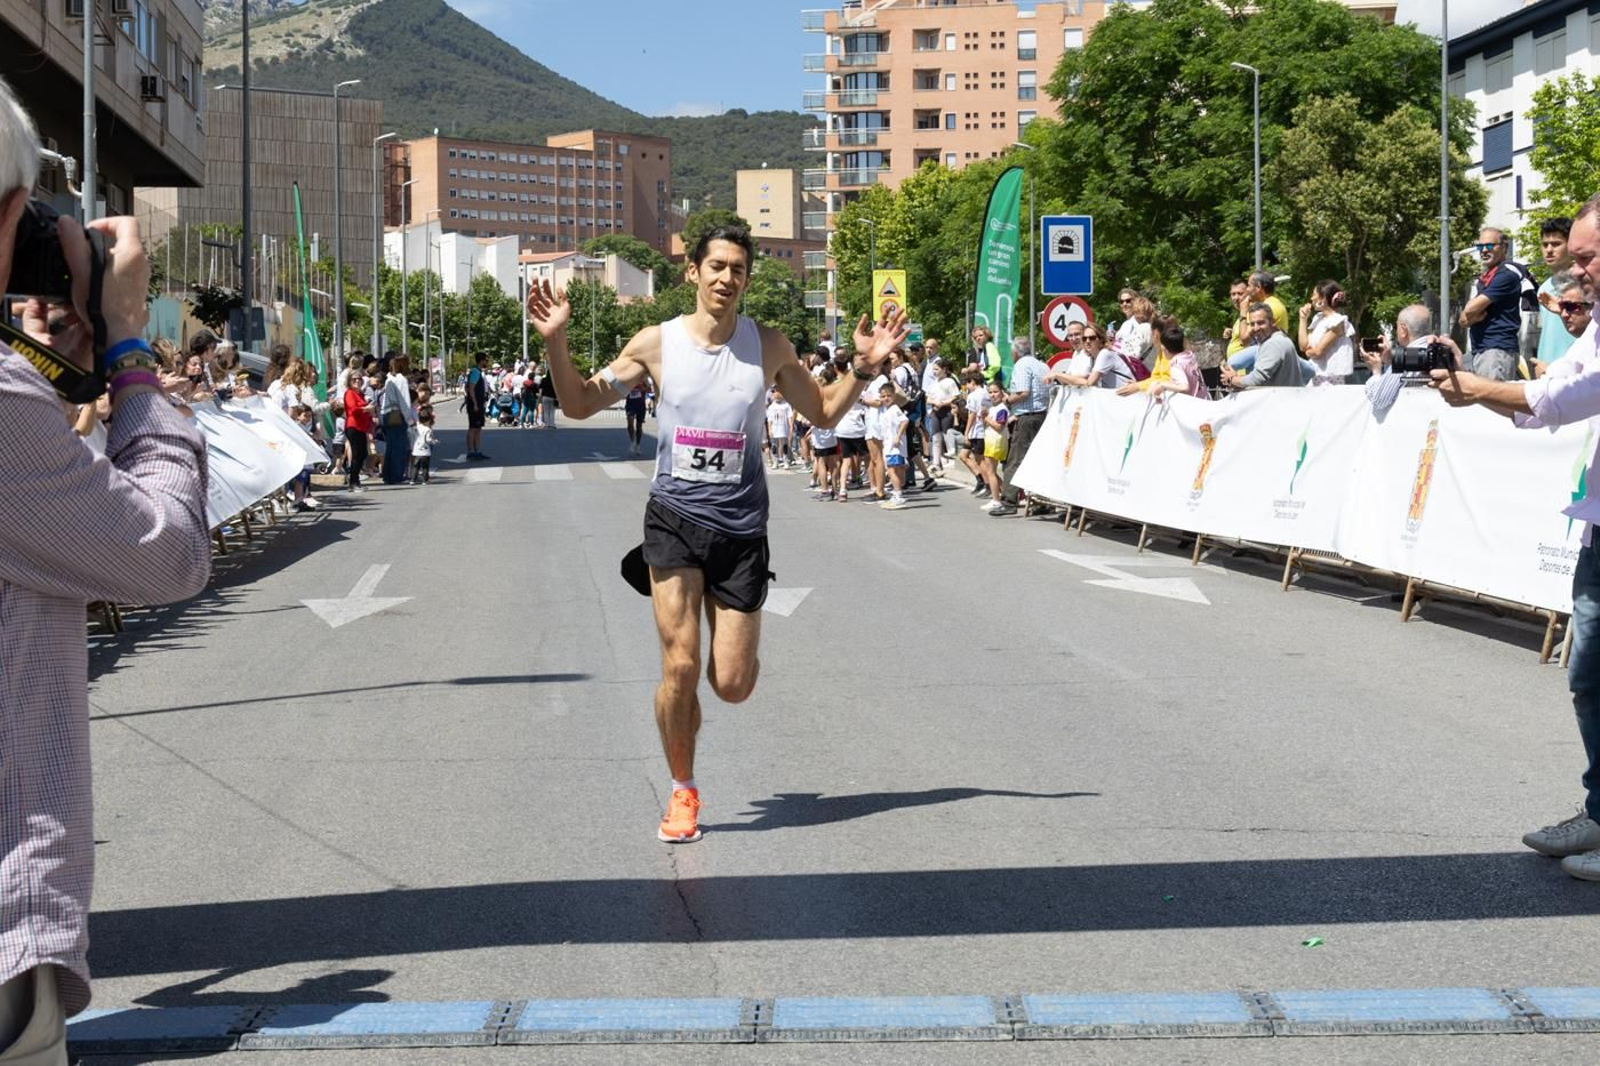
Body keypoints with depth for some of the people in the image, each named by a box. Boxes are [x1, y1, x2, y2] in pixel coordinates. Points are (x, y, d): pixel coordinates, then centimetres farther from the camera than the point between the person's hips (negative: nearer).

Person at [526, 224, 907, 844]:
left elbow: (824, 414, 12)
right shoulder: (657, 343, -1)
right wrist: (556, 343, -11)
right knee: (679, 666, -10)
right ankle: (683, 794, 11)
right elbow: (579, 405, 4)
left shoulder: (768, 346, 1)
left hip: (741, 528, 1)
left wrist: (864, 369, -4)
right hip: (674, 518, -1)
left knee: (732, 685, -1)